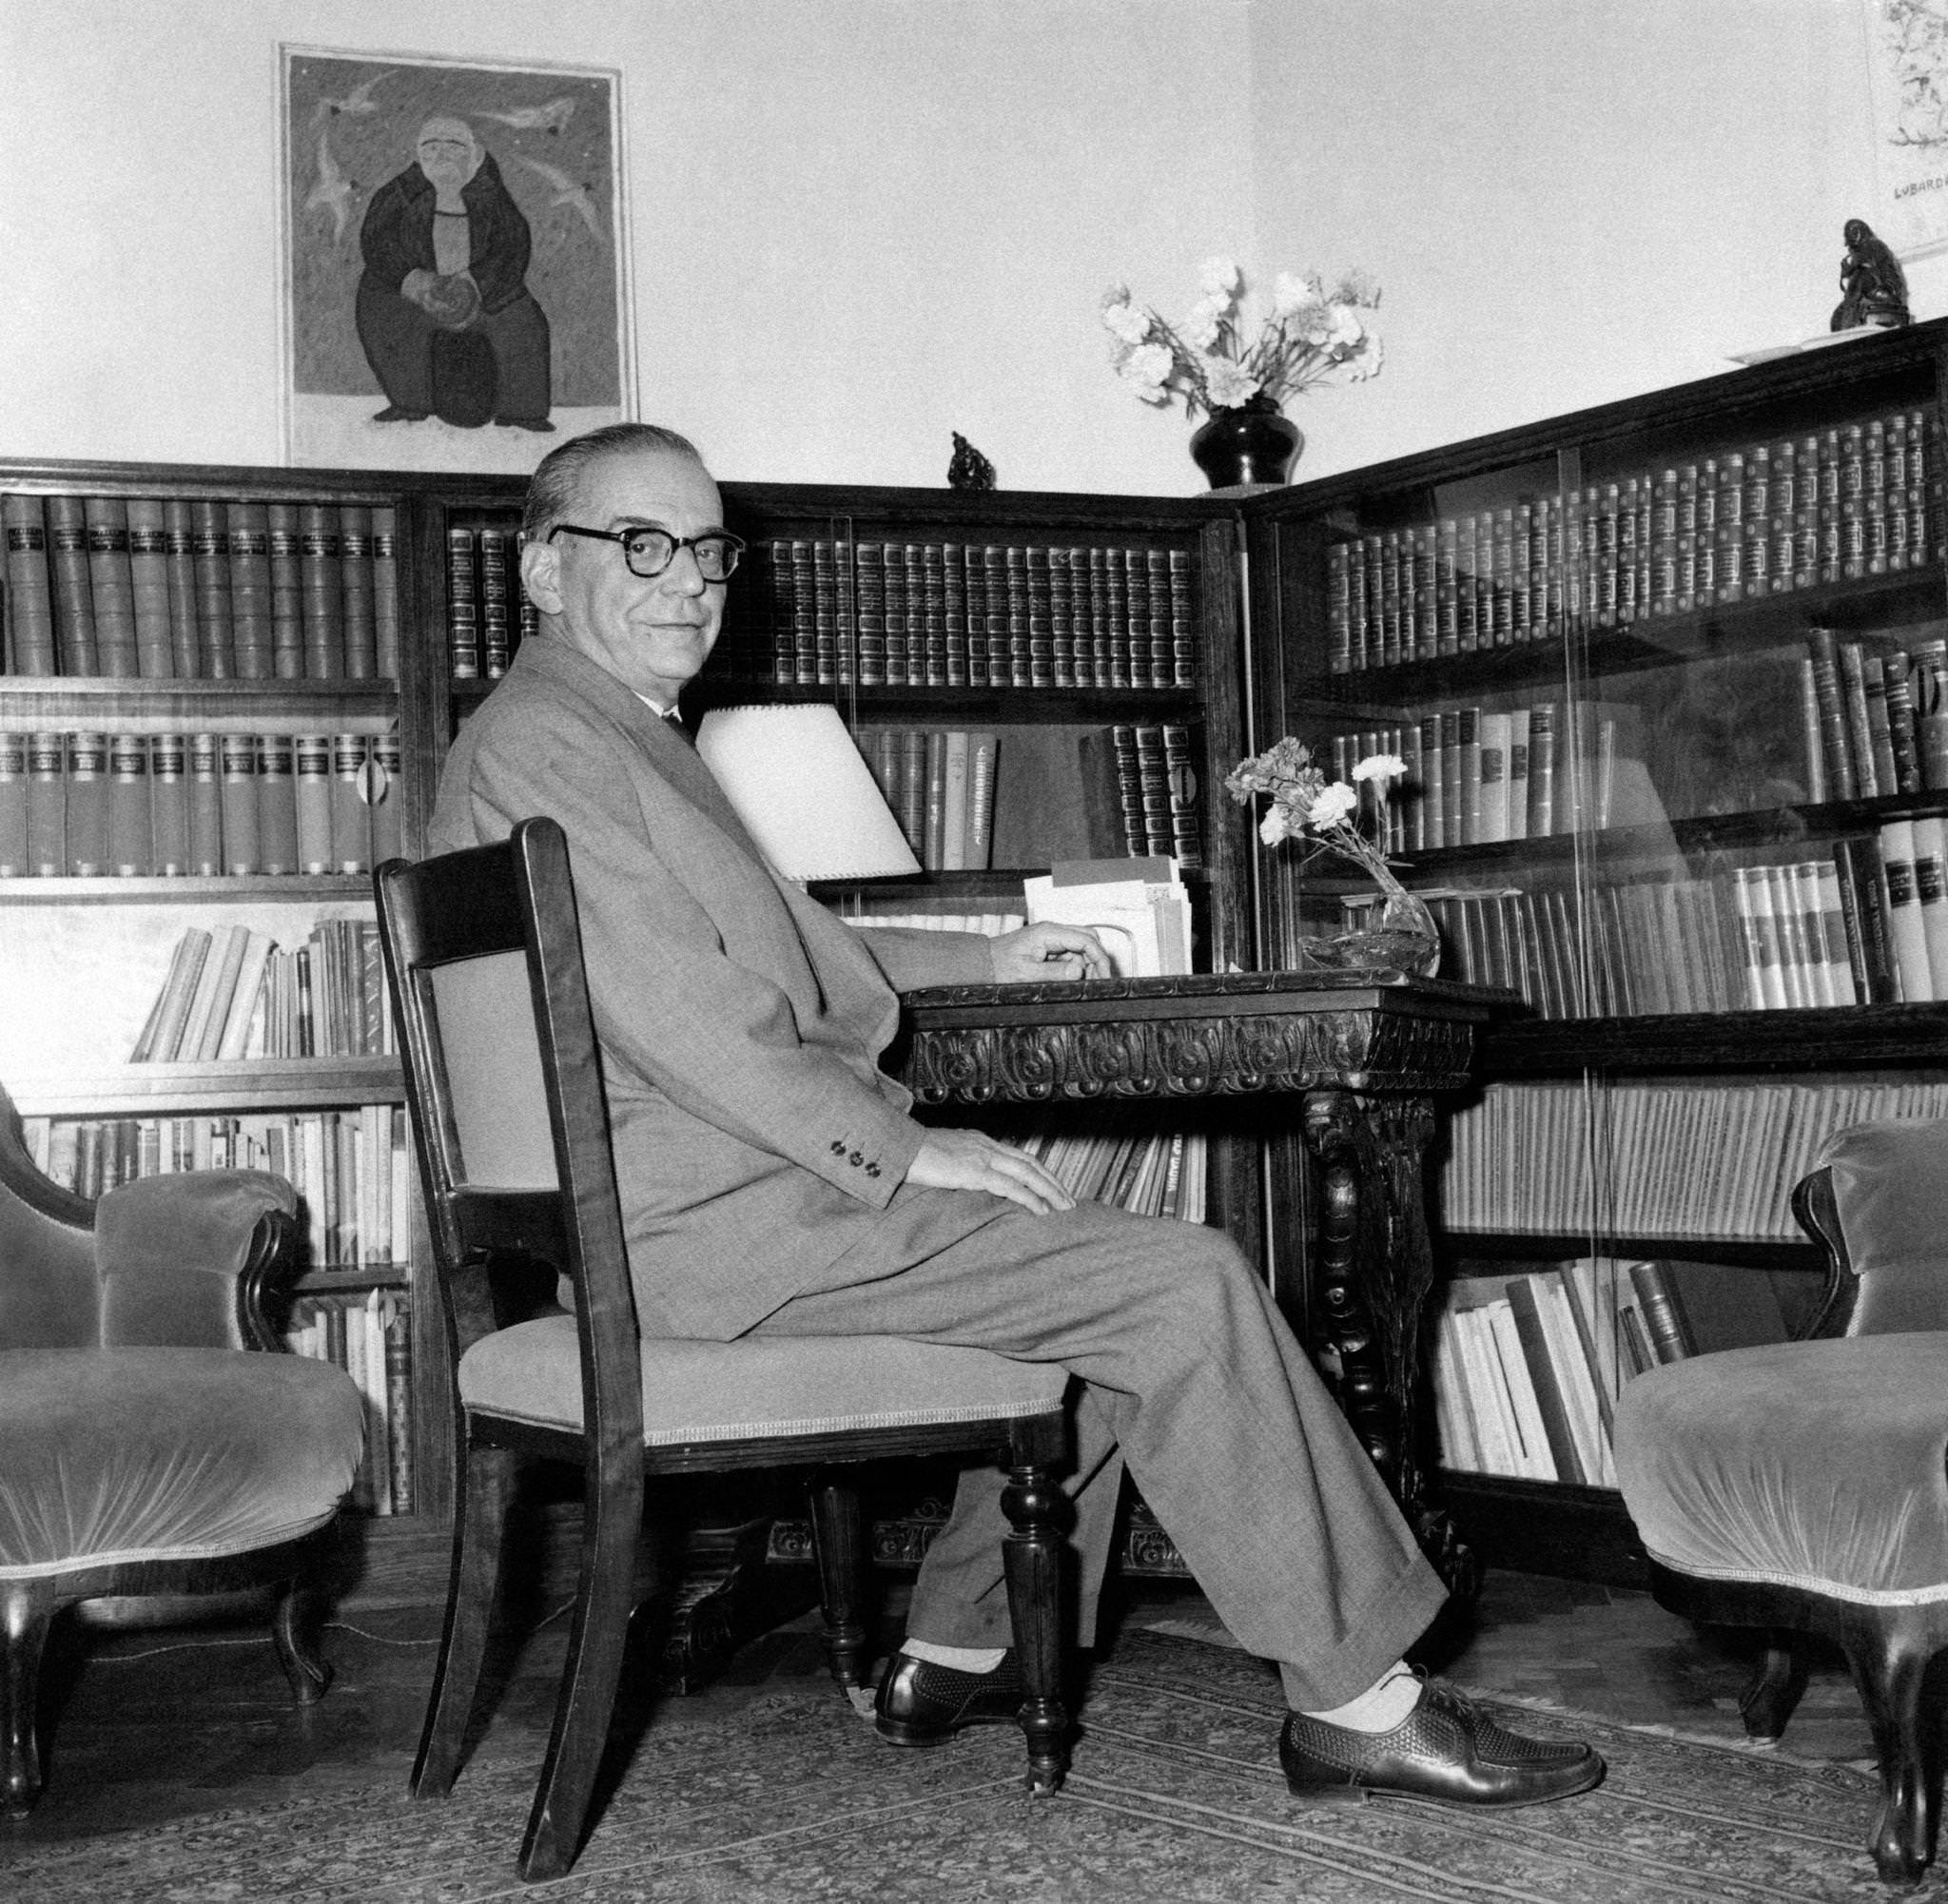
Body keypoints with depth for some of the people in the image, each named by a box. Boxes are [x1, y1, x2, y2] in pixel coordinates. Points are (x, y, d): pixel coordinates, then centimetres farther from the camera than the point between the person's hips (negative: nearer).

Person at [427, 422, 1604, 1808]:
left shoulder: (630, 738, 21)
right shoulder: (540, 744, -13)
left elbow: (769, 952, 33)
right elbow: (679, 1019, -22)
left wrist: (985, 961, 29)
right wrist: (906, 1151, -18)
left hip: (749, 1191, 11)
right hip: (717, 1235, -11)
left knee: (1103, 1266, 21)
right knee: (1184, 1286, -13)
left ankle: (961, 1652, 19)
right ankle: (1355, 1702, -5)